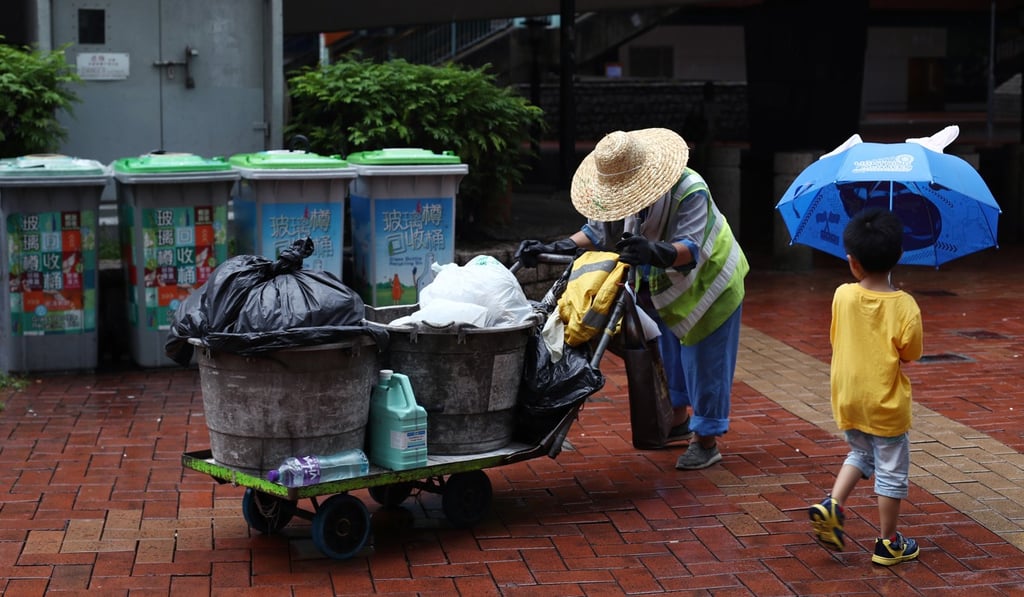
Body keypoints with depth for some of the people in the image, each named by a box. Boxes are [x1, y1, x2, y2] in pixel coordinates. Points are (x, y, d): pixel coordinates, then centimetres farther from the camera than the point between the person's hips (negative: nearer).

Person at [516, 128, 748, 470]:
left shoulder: (690, 191, -35)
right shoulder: (621, 189, -15)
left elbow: (691, 250, -44)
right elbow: (598, 231, -5)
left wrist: (654, 252, -63)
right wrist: (555, 249, -19)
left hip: (707, 282, -7)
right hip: (662, 286, 7)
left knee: (705, 361, -3)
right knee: (666, 351, 18)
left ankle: (707, 442, 9)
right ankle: (678, 421, 37)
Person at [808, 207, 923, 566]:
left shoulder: (842, 296, -10)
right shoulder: (904, 306, -18)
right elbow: (910, 354, -8)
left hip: (847, 399, 4)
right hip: (885, 404, -4)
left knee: (861, 455, 26)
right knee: (891, 471, 11)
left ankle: (832, 505, 6)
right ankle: (888, 543, 20)